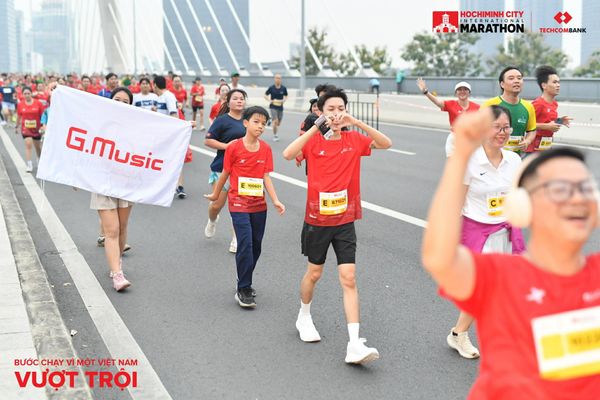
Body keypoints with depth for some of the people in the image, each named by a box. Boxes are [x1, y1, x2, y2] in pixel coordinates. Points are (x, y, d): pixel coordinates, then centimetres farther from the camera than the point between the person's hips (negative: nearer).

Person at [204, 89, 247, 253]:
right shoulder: (222, 120, -7)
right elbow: (207, 140, -11)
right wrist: (226, 146, -20)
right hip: (222, 167, -4)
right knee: (217, 204, 3)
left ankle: (236, 239, 10)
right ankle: (212, 221, 38)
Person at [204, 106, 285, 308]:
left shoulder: (266, 149, 2)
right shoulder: (234, 147, -8)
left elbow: (266, 177, 1)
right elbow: (225, 174, 4)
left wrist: (275, 201, -9)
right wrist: (215, 195, 14)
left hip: (259, 204, 5)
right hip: (239, 204, -4)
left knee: (256, 246, 11)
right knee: (245, 244, -13)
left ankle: (245, 283, 28)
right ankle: (243, 290, -4)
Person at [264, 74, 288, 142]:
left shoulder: (284, 88, 0)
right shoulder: (271, 88, -5)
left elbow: (286, 96, 15)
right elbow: (265, 95, 6)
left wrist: (283, 100, -6)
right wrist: (270, 100, -11)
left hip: (280, 107, 3)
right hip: (273, 107, -3)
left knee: (279, 122, 11)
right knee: (275, 121, -16)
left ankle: (275, 134, 37)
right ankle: (274, 136, -2)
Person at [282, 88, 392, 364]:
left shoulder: (354, 140, -2)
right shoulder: (314, 141, -8)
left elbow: (386, 144, -15)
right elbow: (288, 154, -26)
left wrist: (356, 122, -25)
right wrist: (315, 128, -32)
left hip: (345, 220, 1)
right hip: (317, 219, -1)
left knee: (349, 279, -5)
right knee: (314, 273, 16)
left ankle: (354, 345, -7)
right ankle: (304, 318, 44)